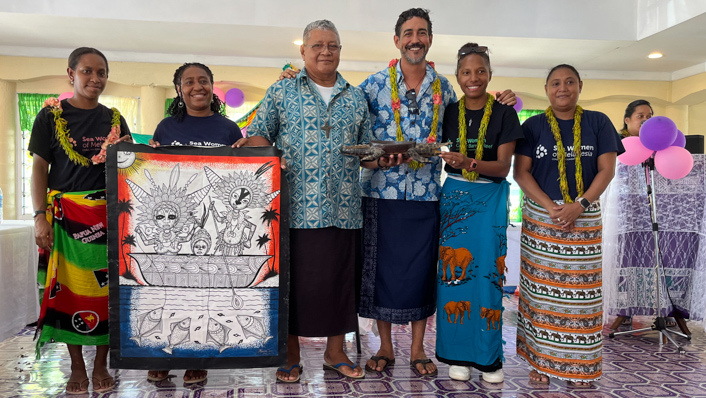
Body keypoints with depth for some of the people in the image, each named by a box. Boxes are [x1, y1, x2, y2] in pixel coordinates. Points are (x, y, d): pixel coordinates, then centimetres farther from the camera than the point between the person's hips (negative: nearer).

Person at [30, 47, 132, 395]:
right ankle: (77, 367, 17)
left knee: (106, 287, 3)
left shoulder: (114, 120, 11)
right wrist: (40, 216, -6)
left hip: (108, 215, 2)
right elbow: (39, 169, 1)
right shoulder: (51, 116, 3)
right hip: (65, 215, -2)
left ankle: (101, 366, 17)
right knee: (69, 288, 2)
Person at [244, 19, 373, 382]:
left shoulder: (356, 98, 16)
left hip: (343, 211, 3)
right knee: (293, 280, 3)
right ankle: (291, 355, 20)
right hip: (295, 208, -2)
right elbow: (256, 134, 6)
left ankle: (335, 352, 25)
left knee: (340, 279, 8)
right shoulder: (281, 91, 8)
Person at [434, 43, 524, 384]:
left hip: (490, 199, -1)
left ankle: (488, 356, 13)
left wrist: (469, 163, -25)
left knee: (488, 273, -2)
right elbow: (436, 153, 11)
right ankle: (457, 354, 13)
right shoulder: (449, 112, 6)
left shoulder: (503, 113, -1)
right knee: (454, 272, 0)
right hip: (454, 196, 2)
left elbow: (503, 167, -9)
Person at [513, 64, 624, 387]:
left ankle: (580, 365, 13)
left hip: (584, 218, 1)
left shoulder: (598, 123, 5)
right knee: (541, 289, 1)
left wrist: (579, 205, -14)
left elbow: (607, 169, 0)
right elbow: (521, 172, -2)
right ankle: (541, 359, 11)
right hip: (540, 216, 0)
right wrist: (550, 206, -15)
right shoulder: (533, 126, 4)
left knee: (580, 289, 3)